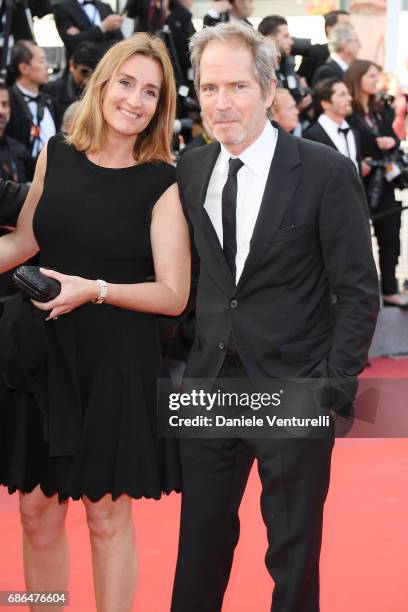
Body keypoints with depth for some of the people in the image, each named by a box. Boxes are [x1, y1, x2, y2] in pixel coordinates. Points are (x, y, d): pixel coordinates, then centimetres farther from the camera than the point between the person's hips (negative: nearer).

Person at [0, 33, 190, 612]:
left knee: (107, 514, 7)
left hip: (117, 363, -3)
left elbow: (173, 295, -11)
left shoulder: (163, 185, -8)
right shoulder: (56, 155, 3)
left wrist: (94, 290, -22)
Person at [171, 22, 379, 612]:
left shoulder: (327, 172, -11)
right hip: (210, 383, 4)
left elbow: (358, 290, -8)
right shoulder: (191, 170, 4)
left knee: (294, 549, 8)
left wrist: (335, 386, -12)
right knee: (201, 540, 13)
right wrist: (186, 352, 3)